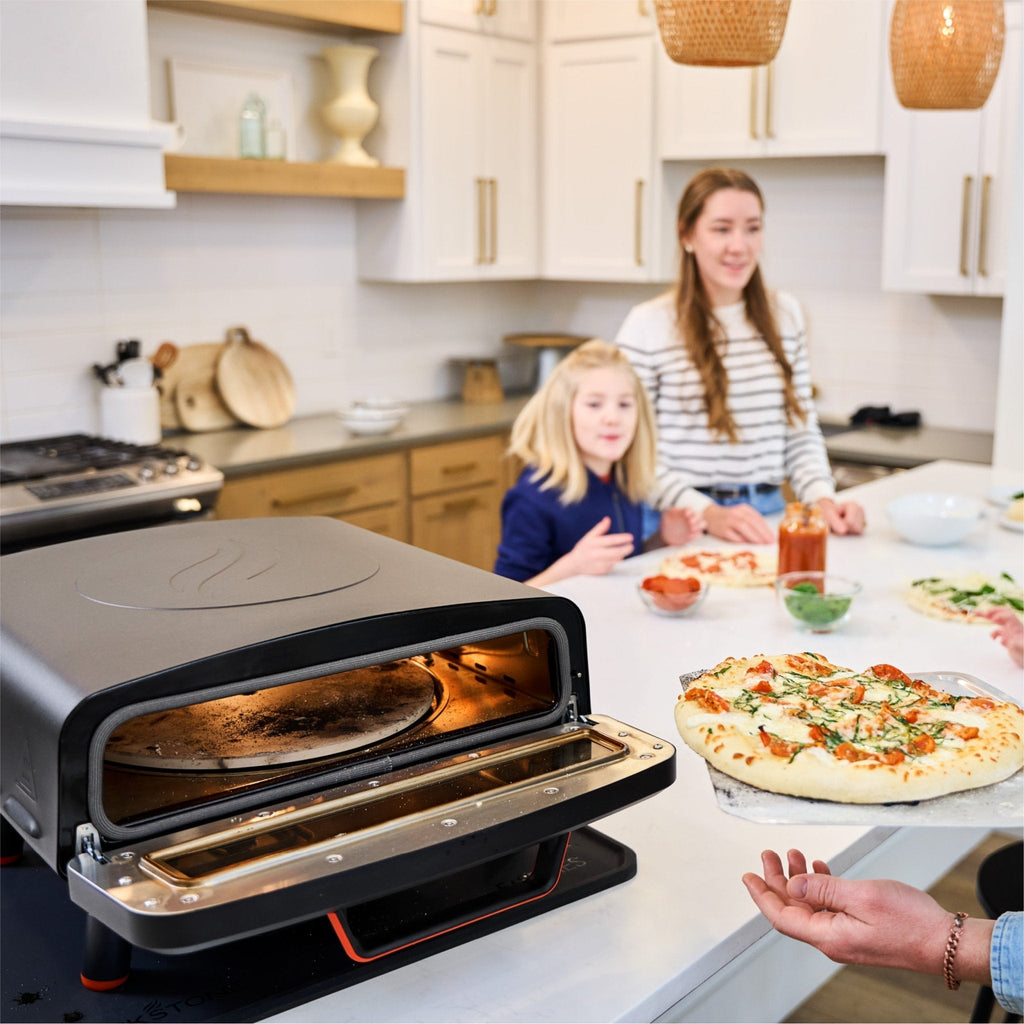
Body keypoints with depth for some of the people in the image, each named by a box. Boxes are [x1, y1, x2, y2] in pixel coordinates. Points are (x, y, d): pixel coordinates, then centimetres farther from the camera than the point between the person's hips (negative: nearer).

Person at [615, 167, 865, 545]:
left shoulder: (785, 315, 12)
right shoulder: (647, 326, -4)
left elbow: (801, 431, 16)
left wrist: (823, 499, -1)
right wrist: (708, 513, -16)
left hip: (766, 519, 4)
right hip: (682, 526, -4)